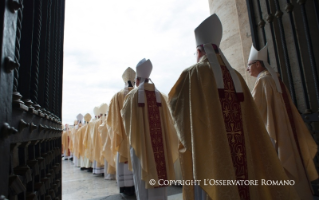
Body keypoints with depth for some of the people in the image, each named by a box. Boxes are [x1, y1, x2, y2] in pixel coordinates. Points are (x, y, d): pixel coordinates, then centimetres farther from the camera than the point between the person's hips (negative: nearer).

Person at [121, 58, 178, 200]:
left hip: (140, 141, -3)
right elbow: (166, 118, 12)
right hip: (159, 141, 3)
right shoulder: (159, 95, 5)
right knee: (158, 174, 12)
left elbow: (124, 115, 10)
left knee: (143, 176, 6)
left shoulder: (132, 95, -4)